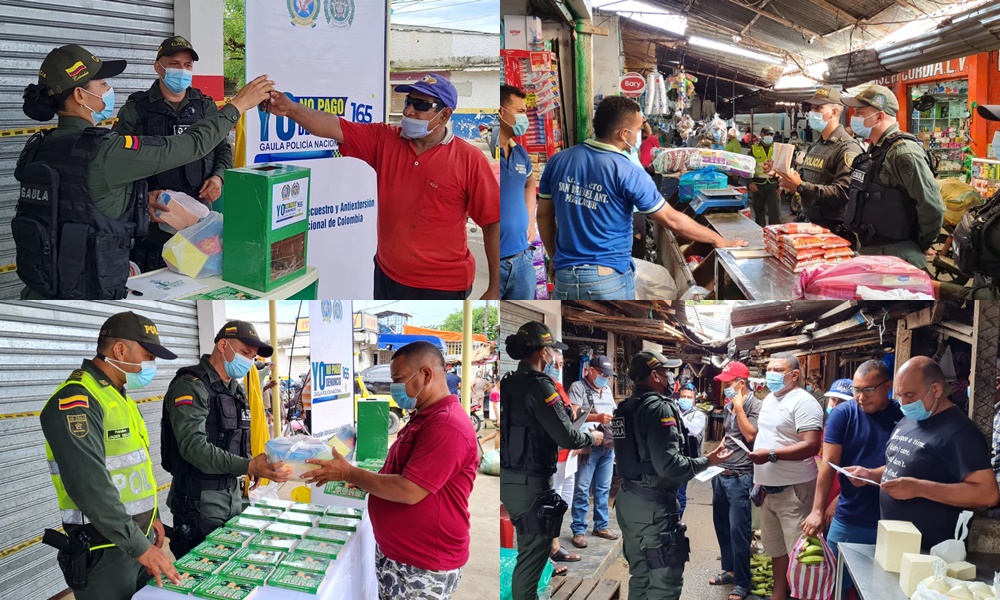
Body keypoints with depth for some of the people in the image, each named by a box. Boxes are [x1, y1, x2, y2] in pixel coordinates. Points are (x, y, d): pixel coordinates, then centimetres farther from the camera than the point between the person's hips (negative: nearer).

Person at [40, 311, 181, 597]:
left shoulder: (119, 396, 13)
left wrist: (150, 516, 18)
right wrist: (139, 546, -25)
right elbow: (90, 487, -27)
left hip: (138, 535, 9)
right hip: (105, 548, -9)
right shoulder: (75, 401, -20)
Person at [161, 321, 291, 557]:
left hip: (232, 497, 8)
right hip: (199, 501, -8)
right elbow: (194, 446, -25)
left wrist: (256, 466, 4)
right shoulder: (191, 386, -14)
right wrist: (249, 466, -34)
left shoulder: (237, 390, 15)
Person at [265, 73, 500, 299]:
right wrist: (290, 108, -27)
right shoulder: (384, 140, 0)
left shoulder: (469, 159, -13)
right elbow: (334, 127, -9)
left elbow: (494, 222, -11)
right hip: (388, 276, 5)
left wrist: (495, 288, -12)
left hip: (443, 286, -5)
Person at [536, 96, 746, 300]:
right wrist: (717, 240, 4)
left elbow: (544, 215, 9)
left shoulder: (558, 161, 0)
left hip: (566, 275, 4)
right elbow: (672, 220, -8)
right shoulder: (627, 173, -13)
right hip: (610, 277, -4)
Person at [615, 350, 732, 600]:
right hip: (654, 504, -9)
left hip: (628, 498, 9)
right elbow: (668, 465, -24)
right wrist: (707, 461, -12)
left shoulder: (626, 408, 11)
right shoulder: (659, 407, -17)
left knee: (641, 576, 18)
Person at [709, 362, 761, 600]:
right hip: (721, 474, 8)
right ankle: (729, 570, 30)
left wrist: (739, 406, -20)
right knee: (722, 525, 16)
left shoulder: (755, 406, -12)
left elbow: (750, 436, -22)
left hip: (740, 477, -8)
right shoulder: (728, 406, 12)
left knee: (738, 530, -6)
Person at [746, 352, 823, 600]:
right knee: (776, 546, 19)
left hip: (793, 489, -9)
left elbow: (811, 446, -24)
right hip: (768, 488, 9)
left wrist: (771, 455, -27)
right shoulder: (769, 399, 14)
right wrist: (759, 478, 18)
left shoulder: (803, 402, -15)